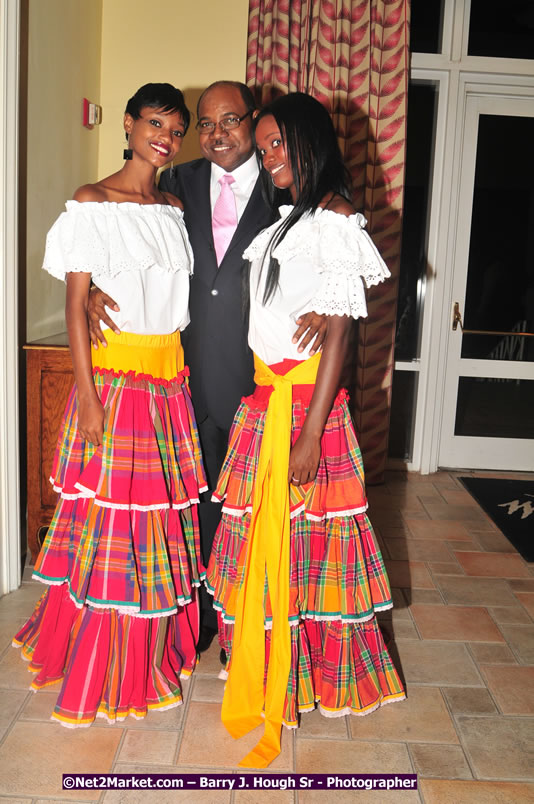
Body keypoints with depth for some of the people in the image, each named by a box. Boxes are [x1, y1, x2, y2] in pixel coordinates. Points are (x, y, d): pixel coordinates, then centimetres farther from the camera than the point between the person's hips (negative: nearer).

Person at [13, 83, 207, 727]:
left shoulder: (174, 209, 13)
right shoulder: (91, 204, -4)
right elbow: (75, 305, -8)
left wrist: (186, 372, 8)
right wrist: (88, 394, -15)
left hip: (171, 378, 6)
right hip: (114, 377, -5)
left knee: (163, 516, 12)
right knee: (112, 517, 1)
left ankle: (156, 648, 30)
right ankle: (104, 672, 18)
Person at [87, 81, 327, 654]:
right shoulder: (179, 183, 7)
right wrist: (98, 288, -11)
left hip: (264, 375, -3)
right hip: (196, 374, 3)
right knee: (201, 498, 15)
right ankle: (201, 613, 34)